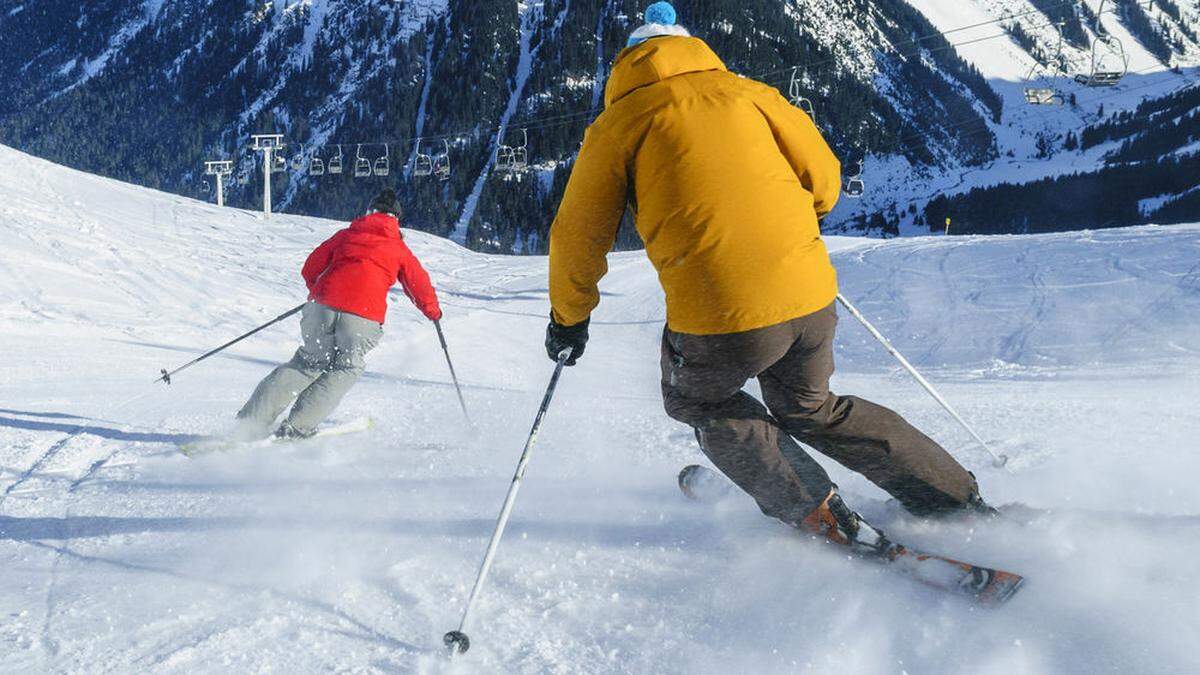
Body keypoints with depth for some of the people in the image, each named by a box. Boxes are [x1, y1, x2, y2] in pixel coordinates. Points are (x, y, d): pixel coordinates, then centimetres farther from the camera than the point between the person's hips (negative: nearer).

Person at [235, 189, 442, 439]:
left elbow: (310, 270, 22)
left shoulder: (345, 235, 21)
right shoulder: (399, 248, 17)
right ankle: (297, 427, 6)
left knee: (309, 362, 20)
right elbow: (419, 283, 24)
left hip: (322, 308, 3)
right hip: (363, 318, -3)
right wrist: (433, 311, 43)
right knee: (346, 370, 17)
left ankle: (251, 419, 13)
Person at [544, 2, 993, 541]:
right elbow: (824, 177, 16)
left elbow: (578, 235, 11)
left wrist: (569, 317, 26)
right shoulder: (745, 91, 16)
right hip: (812, 296, 5)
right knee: (810, 408, 29)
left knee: (697, 400, 27)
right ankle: (961, 503, 28)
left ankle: (815, 512, 16)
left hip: (718, 316, -4)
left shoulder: (619, 123, 8)